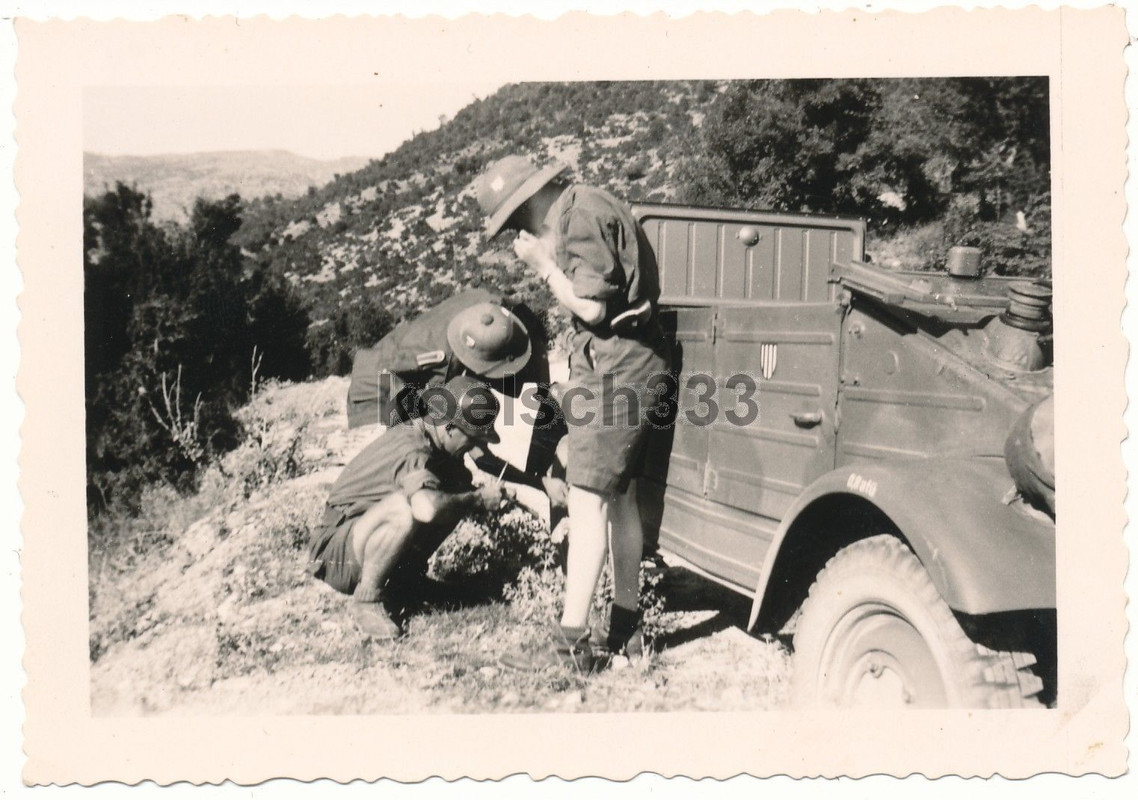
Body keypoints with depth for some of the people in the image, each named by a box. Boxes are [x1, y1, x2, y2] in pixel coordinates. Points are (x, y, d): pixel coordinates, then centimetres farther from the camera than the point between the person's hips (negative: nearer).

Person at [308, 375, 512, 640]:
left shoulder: (437, 445, 1)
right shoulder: (412, 450, -27)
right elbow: (427, 509, -45)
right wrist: (478, 499, -28)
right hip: (336, 556, -9)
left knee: (458, 491, -3)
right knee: (405, 508, -37)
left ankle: (405, 574, 8)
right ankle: (367, 599, -18)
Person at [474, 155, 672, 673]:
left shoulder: (582, 218, -15)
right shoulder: (581, 209, 16)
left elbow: (592, 307, -18)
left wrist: (544, 265, -10)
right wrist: (547, 260, 7)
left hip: (615, 371, -11)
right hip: (631, 363, 11)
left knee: (587, 499, -11)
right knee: (620, 496, 14)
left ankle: (571, 643, -9)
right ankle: (626, 627, 23)